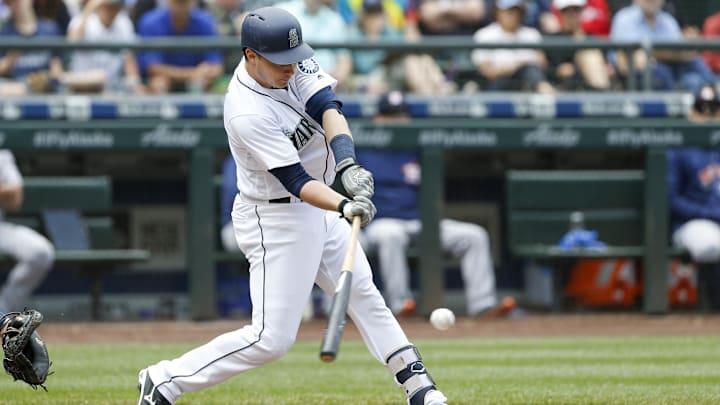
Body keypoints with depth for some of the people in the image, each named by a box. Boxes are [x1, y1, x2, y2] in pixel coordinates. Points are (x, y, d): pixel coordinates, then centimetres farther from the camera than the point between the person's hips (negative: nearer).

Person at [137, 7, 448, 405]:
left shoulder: (291, 61, -9)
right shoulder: (247, 114, -30)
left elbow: (327, 107, -21)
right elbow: (296, 182, -31)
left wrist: (347, 164, -38)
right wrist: (345, 207, -47)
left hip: (317, 206, 9)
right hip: (276, 220, -9)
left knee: (363, 294, 15)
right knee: (271, 338, -9)